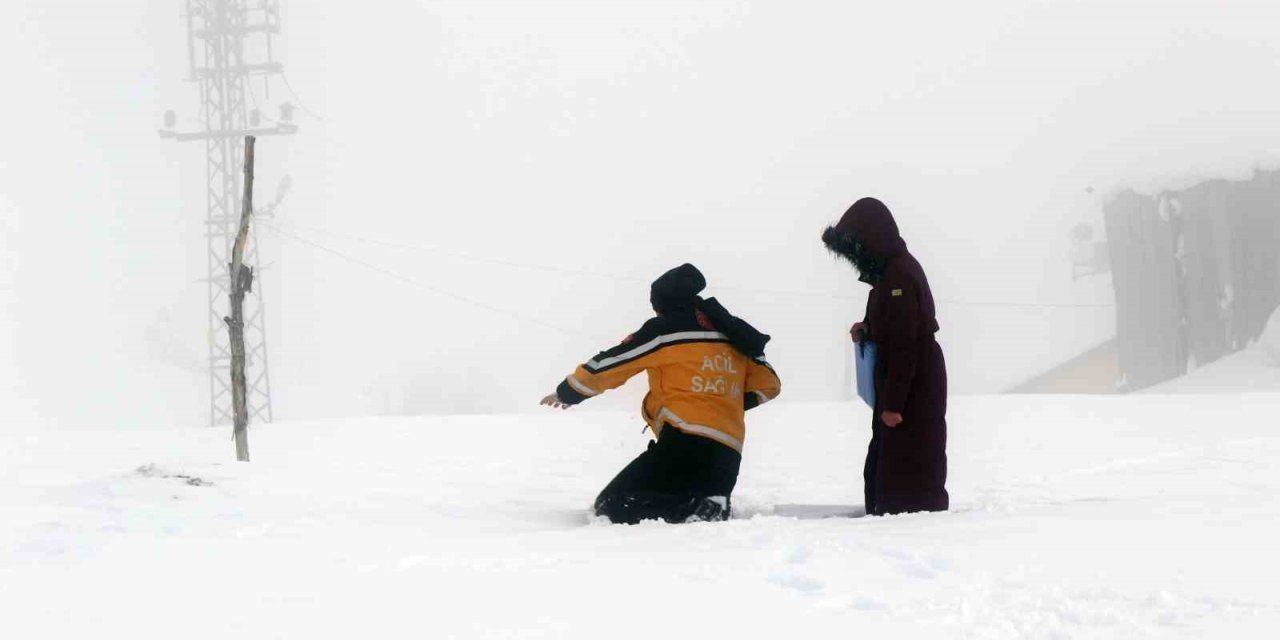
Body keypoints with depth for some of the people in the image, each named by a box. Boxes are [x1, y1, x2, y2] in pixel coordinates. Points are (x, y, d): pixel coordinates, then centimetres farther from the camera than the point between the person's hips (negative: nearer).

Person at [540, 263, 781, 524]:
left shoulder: (665, 329, 3)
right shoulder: (732, 334, 20)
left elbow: (609, 364, 7)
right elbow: (768, 384, 25)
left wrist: (567, 393, 23)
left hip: (686, 441, -7)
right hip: (727, 457, 7)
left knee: (613, 506, -10)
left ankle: (699, 511, -28)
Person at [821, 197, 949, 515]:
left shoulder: (899, 276, -20)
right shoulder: (893, 271, 13)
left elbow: (905, 345, -24)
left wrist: (893, 403, -23)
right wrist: (867, 330, 5)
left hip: (913, 392, -11)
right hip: (902, 391, 11)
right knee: (882, 468, 16)